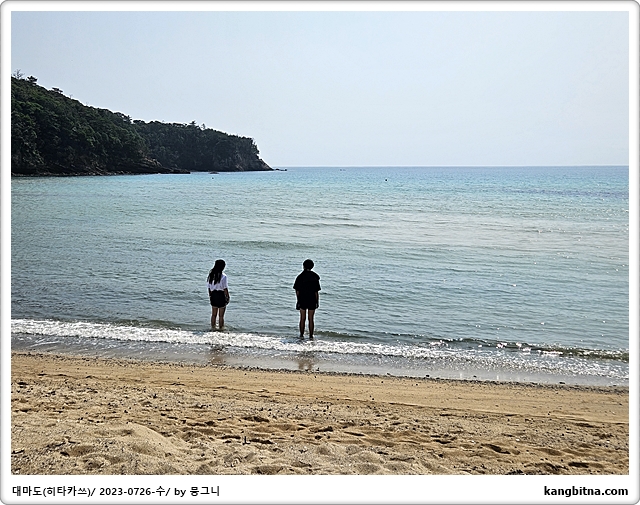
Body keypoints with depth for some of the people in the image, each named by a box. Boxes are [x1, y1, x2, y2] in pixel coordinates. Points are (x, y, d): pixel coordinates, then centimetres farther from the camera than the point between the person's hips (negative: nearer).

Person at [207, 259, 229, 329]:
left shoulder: (211, 275, 0)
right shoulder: (223, 276, -16)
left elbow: (209, 287, 6)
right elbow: (225, 289, -15)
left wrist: (210, 296, 15)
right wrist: (227, 298, -4)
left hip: (213, 295, 5)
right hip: (221, 296, -5)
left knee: (214, 314, 17)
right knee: (221, 315, 6)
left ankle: (213, 328, 24)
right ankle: (221, 329, 11)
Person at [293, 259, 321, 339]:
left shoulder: (300, 277, -5)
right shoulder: (315, 278, -6)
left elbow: (297, 291, -3)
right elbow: (316, 292, -6)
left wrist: (298, 301, 8)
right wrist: (317, 302, 4)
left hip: (302, 300, 0)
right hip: (312, 301, 0)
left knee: (302, 319, 10)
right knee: (311, 319, 6)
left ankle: (301, 335, 13)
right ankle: (311, 335, 9)